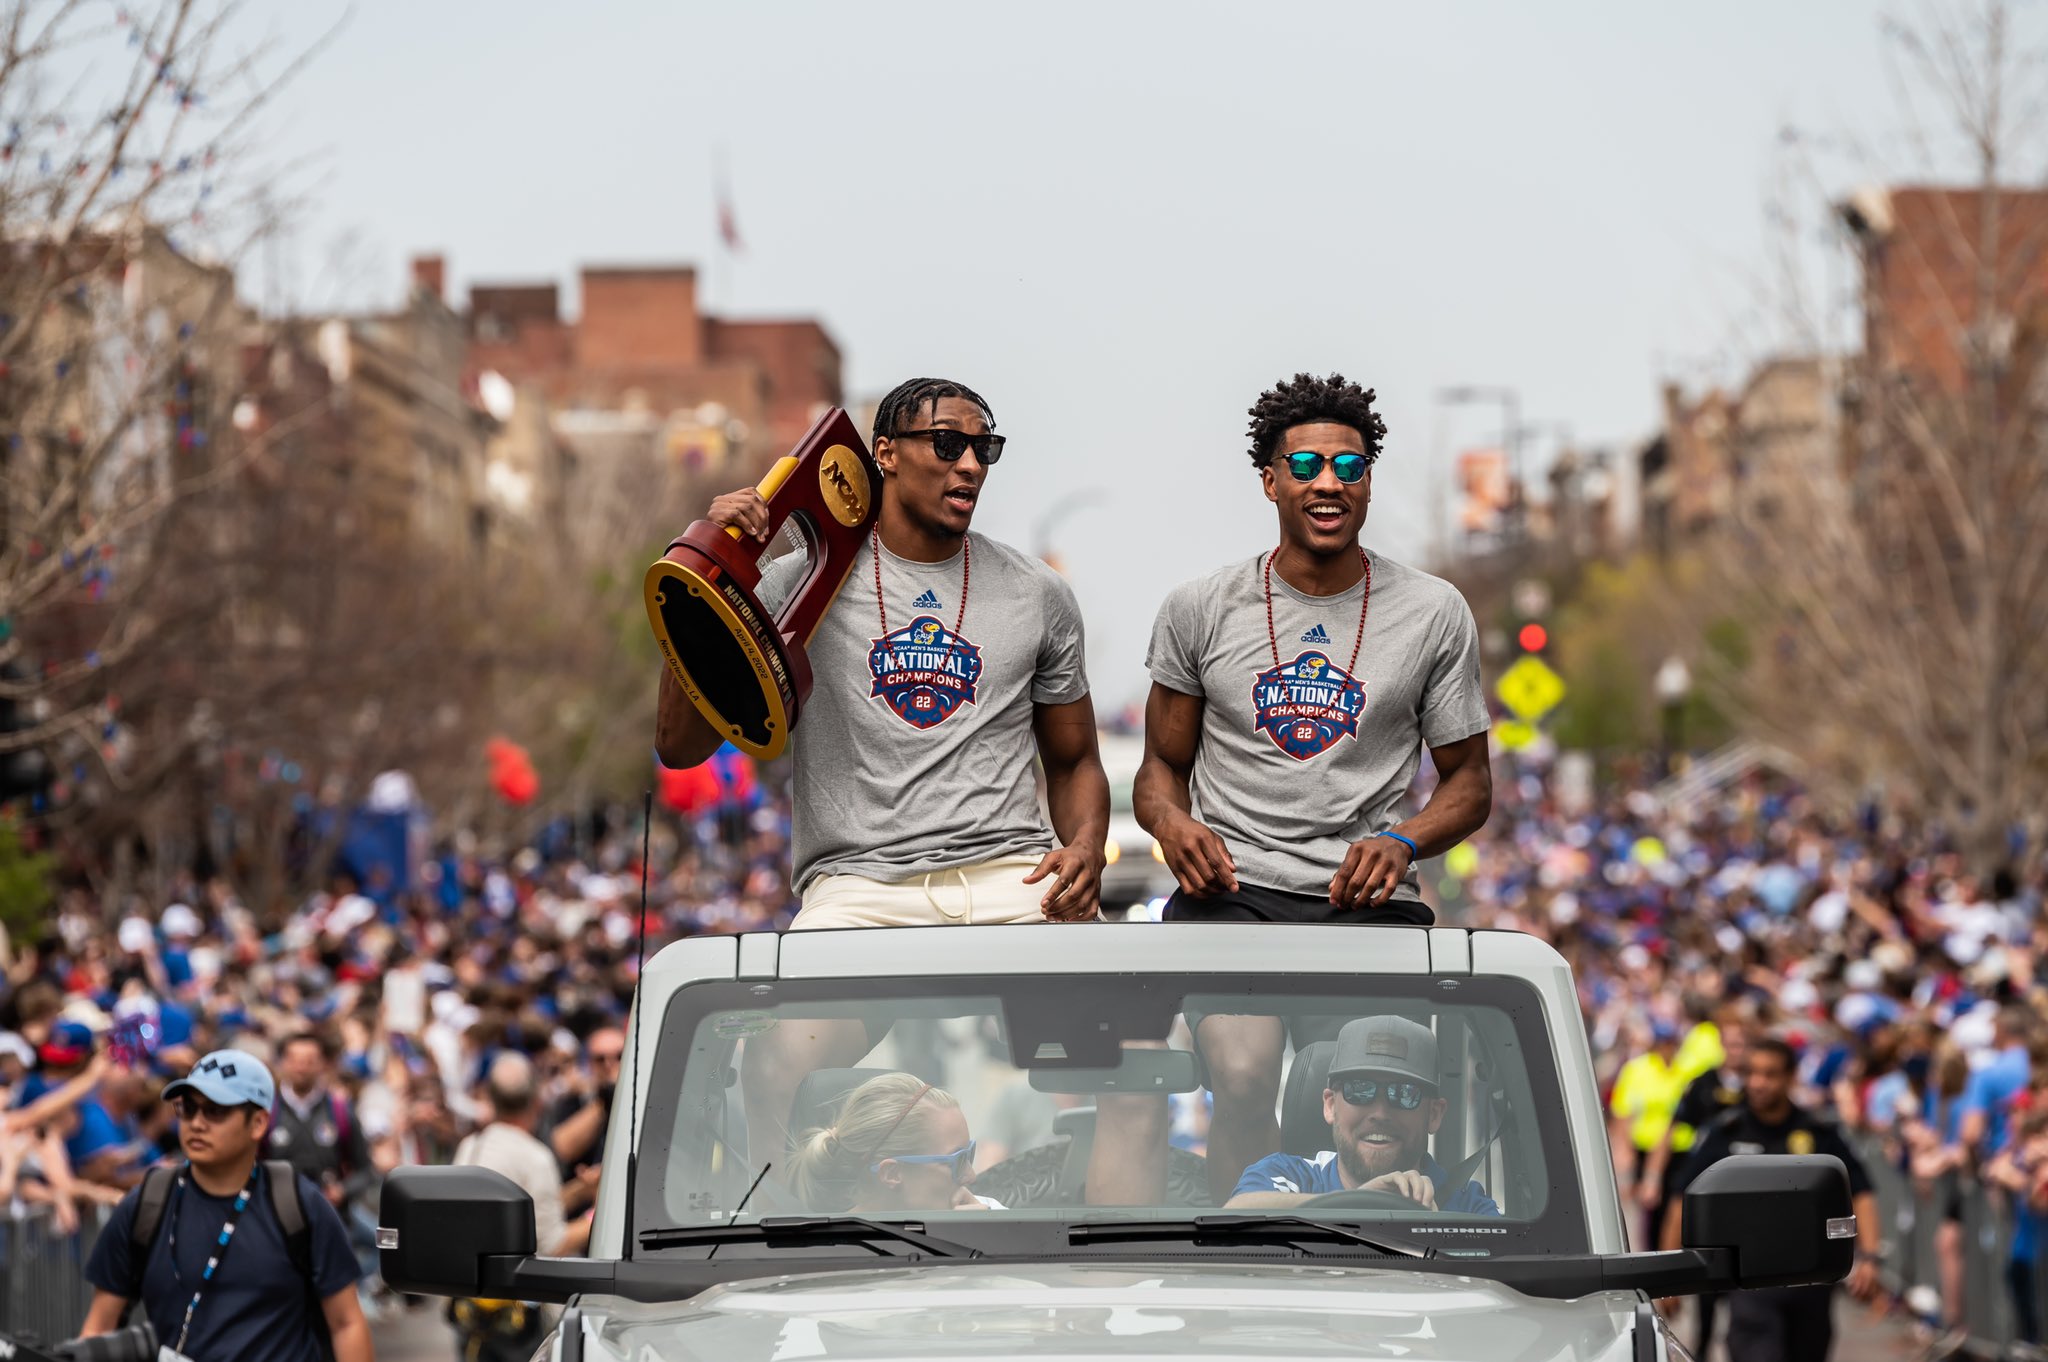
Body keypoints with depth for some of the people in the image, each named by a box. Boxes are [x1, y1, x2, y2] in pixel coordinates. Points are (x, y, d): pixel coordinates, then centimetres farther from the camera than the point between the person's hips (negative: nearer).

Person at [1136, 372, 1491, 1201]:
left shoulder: (1433, 614, 10)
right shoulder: (1200, 610, 10)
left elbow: (1469, 780, 15)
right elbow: (1161, 767, 18)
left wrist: (1403, 841, -6)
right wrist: (1172, 822, -6)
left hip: (1370, 900, 1)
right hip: (1231, 889, 0)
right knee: (1243, 1075, -27)